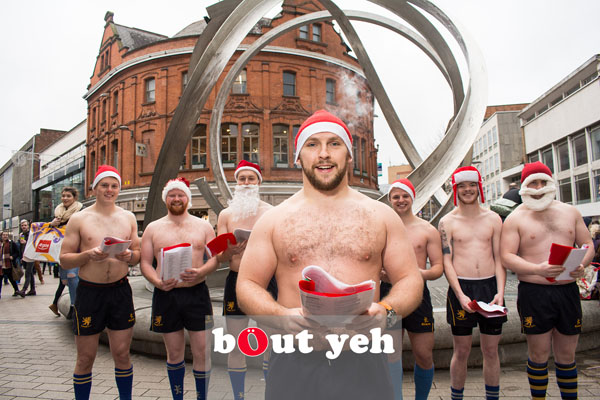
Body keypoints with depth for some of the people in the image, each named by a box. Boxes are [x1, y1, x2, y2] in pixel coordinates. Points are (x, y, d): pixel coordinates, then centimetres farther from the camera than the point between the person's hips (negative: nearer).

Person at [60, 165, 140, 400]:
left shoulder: (128, 218, 7)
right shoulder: (79, 219, -1)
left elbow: (138, 256, 11)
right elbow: (64, 260, -1)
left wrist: (129, 256, -11)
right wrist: (88, 255, -19)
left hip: (120, 292, 2)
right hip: (89, 292, -2)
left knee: (122, 353, 8)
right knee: (86, 358, 7)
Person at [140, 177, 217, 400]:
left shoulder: (203, 226, 8)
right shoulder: (153, 228, 9)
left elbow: (215, 258, 4)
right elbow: (145, 262, 6)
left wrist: (200, 272, -17)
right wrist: (157, 282, -13)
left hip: (197, 293, -1)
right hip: (166, 295, 1)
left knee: (202, 353, 1)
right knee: (174, 354, 13)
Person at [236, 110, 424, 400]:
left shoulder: (381, 216, 6)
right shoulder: (273, 220, 4)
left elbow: (410, 280, 7)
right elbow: (247, 286, 4)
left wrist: (386, 310, -13)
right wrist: (282, 315, -15)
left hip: (363, 364, 1)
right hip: (294, 363, 0)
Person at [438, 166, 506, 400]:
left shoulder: (493, 219, 8)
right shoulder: (447, 222, 1)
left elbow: (499, 258, 7)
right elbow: (446, 262, -4)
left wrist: (500, 291, -7)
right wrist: (461, 295, -15)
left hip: (490, 286, 2)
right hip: (461, 287, -2)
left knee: (491, 351, 11)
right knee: (461, 352, 5)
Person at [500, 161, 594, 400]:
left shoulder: (570, 212, 13)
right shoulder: (515, 219, 0)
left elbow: (587, 243, 15)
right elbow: (506, 256, -8)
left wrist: (581, 264, -6)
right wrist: (537, 269, -23)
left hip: (568, 291, 4)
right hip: (534, 293, -3)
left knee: (566, 355, 14)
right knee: (539, 354, 4)